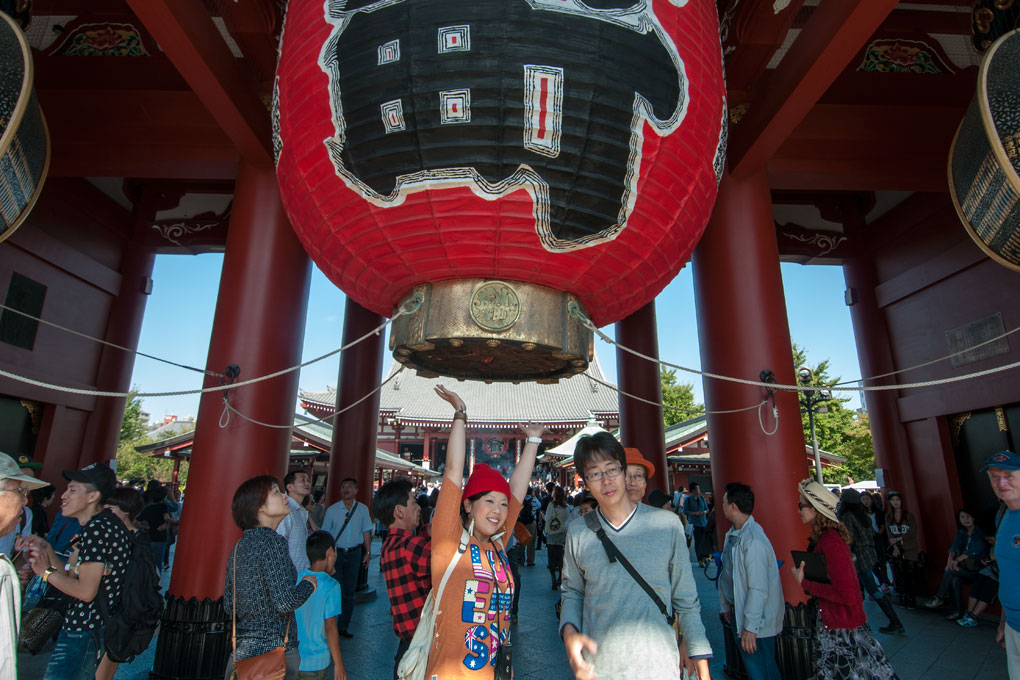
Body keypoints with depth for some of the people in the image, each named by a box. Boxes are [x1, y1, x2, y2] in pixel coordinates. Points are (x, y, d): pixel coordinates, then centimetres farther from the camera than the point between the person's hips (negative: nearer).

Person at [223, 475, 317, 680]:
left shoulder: (239, 545, 6)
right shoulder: (273, 541, -19)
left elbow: (229, 606, 13)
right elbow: (285, 602, -24)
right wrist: (309, 584, -6)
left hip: (242, 652, 8)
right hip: (274, 653, -7)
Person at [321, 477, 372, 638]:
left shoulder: (362, 509, 3)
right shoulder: (332, 510, -2)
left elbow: (366, 532, 7)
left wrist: (368, 552, 4)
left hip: (354, 553, 2)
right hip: (336, 552, -2)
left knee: (349, 591, 8)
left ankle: (344, 626, 21)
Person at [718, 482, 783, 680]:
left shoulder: (754, 541, -25)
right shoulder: (732, 535, 4)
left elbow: (759, 589, -26)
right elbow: (726, 574, 13)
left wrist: (750, 627, -22)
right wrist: (726, 606, 18)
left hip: (757, 620, -9)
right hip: (737, 612, 9)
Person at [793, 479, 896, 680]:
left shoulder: (830, 541, -25)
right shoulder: (822, 537, 4)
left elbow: (847, 595, -28)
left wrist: (804, 583, -21)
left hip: (842, 629, -9)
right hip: (830, 622, 9)